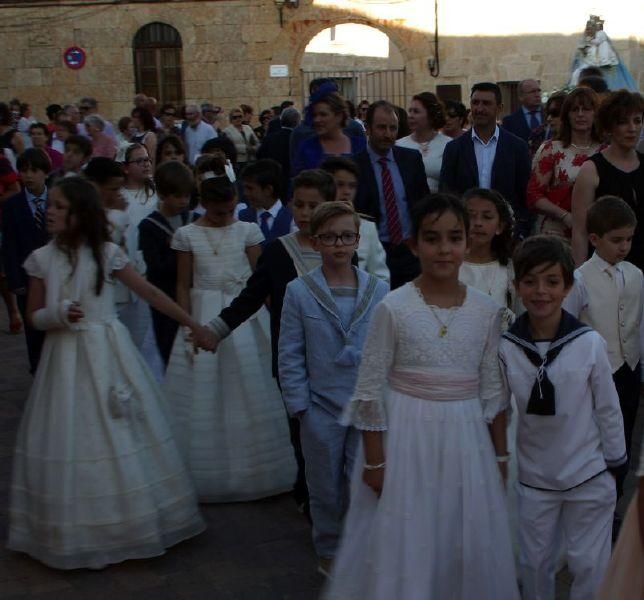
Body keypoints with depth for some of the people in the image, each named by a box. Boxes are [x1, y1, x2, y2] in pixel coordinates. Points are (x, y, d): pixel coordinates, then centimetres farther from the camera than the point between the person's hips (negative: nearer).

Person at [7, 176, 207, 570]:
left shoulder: (107, 253, -4)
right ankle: (79, 533, 19)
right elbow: (34, 316, 5)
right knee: (71, 439, 4)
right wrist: (58, 315, -17)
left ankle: (131, 523, 23)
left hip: (108, 354, -1)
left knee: (120, 436, 5)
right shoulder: (42, 259, 0)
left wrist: (193, 324, 0)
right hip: (66, 359, 1)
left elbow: (150, 293, 0)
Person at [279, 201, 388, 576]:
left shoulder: (379, 291, -3)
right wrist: (299, 405, -4)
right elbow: (290, 355, -2)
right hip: (322, 409, 0)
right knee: (326, 486, 14)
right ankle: (329, 552, 32)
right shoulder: (300, 292, -4)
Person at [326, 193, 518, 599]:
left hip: (466, 439, 3)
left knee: (468, 546, 13)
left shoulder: (488, 311, -2)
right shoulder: (393, 308, -11)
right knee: (403, 545, 8)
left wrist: (501, 455, 7)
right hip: (406, 436, -2)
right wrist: (374, 460, -6)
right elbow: (370, 389, -7)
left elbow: (493, 390, 5)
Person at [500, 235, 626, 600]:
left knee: (590, 565, 10)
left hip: (589, 476, -1)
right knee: (535, 563, 17)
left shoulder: (590, 344, -16)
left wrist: (614, 465, 2)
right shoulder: (505, 348, -12)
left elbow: (608, 408, -5)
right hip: (534, 478, 2)